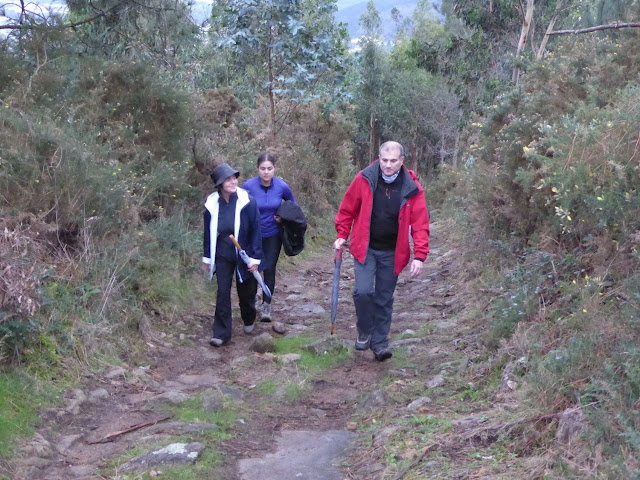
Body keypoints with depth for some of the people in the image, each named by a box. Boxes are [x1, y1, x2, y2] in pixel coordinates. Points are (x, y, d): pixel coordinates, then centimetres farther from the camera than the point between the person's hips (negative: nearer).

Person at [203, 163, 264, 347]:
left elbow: (256, 230, -10)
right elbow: (208, 232, 6)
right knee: (222, 293, -1)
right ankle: (221, 333, 8)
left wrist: (255, 257, -11)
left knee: (246, 292, 13)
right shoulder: (212, 204, -5)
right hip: (223, 256, 2)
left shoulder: (247, 201, -14)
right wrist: (207, 257, 9)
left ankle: (249, 321, 42)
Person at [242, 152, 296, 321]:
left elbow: (292, 205, 9)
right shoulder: (249, 186, -15)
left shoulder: (282, 186, -11)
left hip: (273, 235, 0)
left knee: (269, 268, -3)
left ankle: (267, 304, 14)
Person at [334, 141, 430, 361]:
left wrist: (419, 256, -16)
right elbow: (347, 209, 4)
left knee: (385, 299, 8)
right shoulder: (364, 179, -9)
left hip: (391, 253, 1)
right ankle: (364, 332, 10)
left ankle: (379, 342, 21)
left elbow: (420, 224, -9)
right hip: (365, 248, -1)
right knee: (363, 290, -15)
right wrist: (342, 234, 1)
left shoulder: (412, 188, -9)